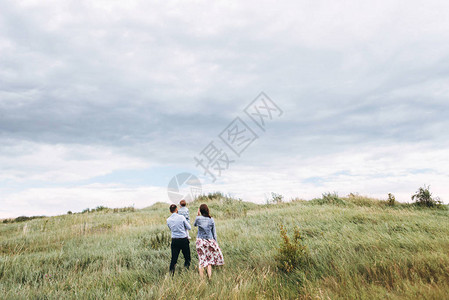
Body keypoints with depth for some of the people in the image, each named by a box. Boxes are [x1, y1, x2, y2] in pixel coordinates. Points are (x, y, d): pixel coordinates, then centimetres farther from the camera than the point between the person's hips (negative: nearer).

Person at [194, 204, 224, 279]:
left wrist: (198, 215, 12)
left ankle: (202, 278, 9)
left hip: (200, 241, -1)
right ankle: (209, 278, 10)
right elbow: (214, 232, 4)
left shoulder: (198, 218, -9)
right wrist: (215, 242, 13)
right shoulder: (211, 219, -3)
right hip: (210, 241, 1)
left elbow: (194, 225, 14)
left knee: (201, 260, 6)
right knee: (209, 260, 11)